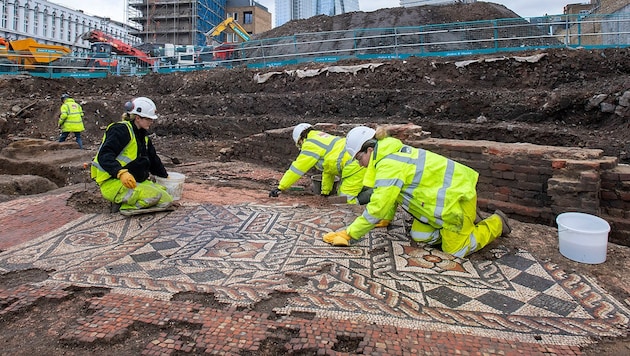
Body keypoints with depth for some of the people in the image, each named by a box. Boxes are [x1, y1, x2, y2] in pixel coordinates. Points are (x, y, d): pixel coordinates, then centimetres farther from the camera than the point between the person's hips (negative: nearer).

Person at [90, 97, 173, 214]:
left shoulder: (142, 135, 16)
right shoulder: (121, 130, -13)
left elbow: (153, 159, 28)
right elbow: (104, 156, -25)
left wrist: (165, 176, 33)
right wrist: (121, 172, -41)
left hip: (136, 181, 10)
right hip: (112, 183, -10)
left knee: (167, 200, -4)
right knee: (154, 195, -30)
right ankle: (126, 207, -10)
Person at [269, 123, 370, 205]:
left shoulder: (311, 143, -2)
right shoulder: (323, 139, 27)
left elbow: (297, 168, -3)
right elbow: (328, 170, 33)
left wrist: (280, 187, 3)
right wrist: (325, 192, 39)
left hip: (354, 166, -10)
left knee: (347, 200, -7)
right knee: (341, 193, 17)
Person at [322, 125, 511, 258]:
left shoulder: (388, 166, -27)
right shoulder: (392, 152, 3)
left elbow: (377, 208, -27)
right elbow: (392, 193, 15)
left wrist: (349, 233, -20)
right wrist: (387, 219, 19)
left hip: (456, 195, -9)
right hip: (447, 189, 9)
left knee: (456, 249, 0)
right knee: (419, 236, 6)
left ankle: (495, 223, 20)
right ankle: (467, 221, 22)